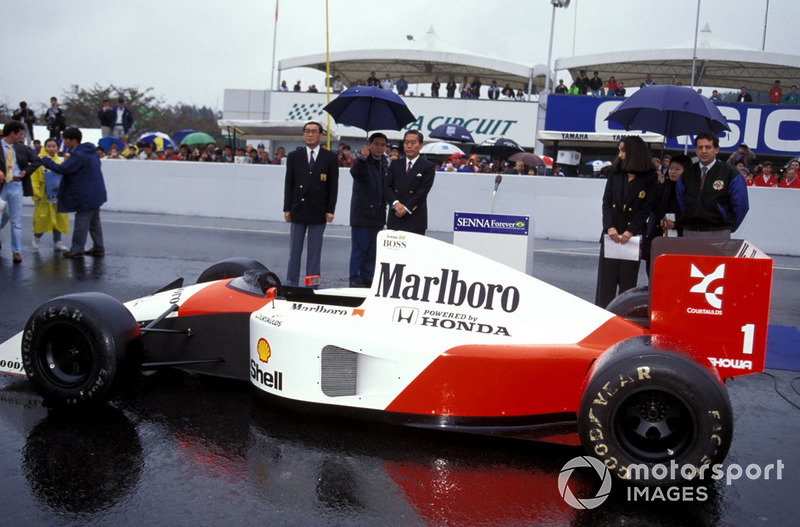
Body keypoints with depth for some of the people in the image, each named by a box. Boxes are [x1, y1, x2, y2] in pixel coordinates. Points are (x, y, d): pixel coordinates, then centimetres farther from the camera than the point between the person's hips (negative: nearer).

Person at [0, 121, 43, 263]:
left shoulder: (22, 148, 8)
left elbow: (37, 160, 14)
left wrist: (25, 171, 1)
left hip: (16, 186, 3)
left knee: (16, 221, 5)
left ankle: (16, 252, 10)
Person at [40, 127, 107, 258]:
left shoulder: (78, 155, -19)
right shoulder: (90, 151, 10)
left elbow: (63, 169, -22)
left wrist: (46, 161, -10)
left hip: (86, 196, -10)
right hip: (96, 193, 10)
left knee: (81, 222, -2)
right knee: (94, 221, 15)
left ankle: (77, 250, 5)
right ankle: (98, 248, 19)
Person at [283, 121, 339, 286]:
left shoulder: (330, 158, 3)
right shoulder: (294, 157, 7)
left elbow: (333, 186, 1)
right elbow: (289, 184, 6)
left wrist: (330, 210, -5)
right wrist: (287, 209, 0)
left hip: (318, 211, -1)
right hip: (298, 209, 2)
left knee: (314, 251, 4)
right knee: (294, 250, 6)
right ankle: (291, 284, 12)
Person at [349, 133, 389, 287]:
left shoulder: (384, 162, 12)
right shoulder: (363, 162, -10)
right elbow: (355, 172, -31)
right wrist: (362, 159, -48)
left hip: (377, 214, 7)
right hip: (362, 212, -7)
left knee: (372, 250, 12)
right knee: (359, 249, -3)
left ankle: (367, 279, 21)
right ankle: (355, 280, 5)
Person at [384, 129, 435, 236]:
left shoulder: (428, 167, 3)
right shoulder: (395, 164, 16)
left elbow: (423, 191, -6)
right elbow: (387, 186, 7)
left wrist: (406, 208, -12)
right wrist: (395, 203, -11)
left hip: (416, 220, -3)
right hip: (395, 218, 3)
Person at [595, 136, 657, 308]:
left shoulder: (650, 178, 1)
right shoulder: (615, 173, 10)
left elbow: (646, 209, -4)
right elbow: (606, 202, 5)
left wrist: (630, 232, -14)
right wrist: (609, 227, -10)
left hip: (633, 235, -3)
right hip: (611, 234, 3)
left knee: (627, 281, 0)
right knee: (606, 277, 1)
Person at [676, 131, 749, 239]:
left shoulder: (730, 173, 1)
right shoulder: (686, 174, 12)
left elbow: (741, 205, 4)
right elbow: (680, 202, 20)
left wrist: (729, 227, 7)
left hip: (718, 234, -3)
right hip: (689, 232, 3)